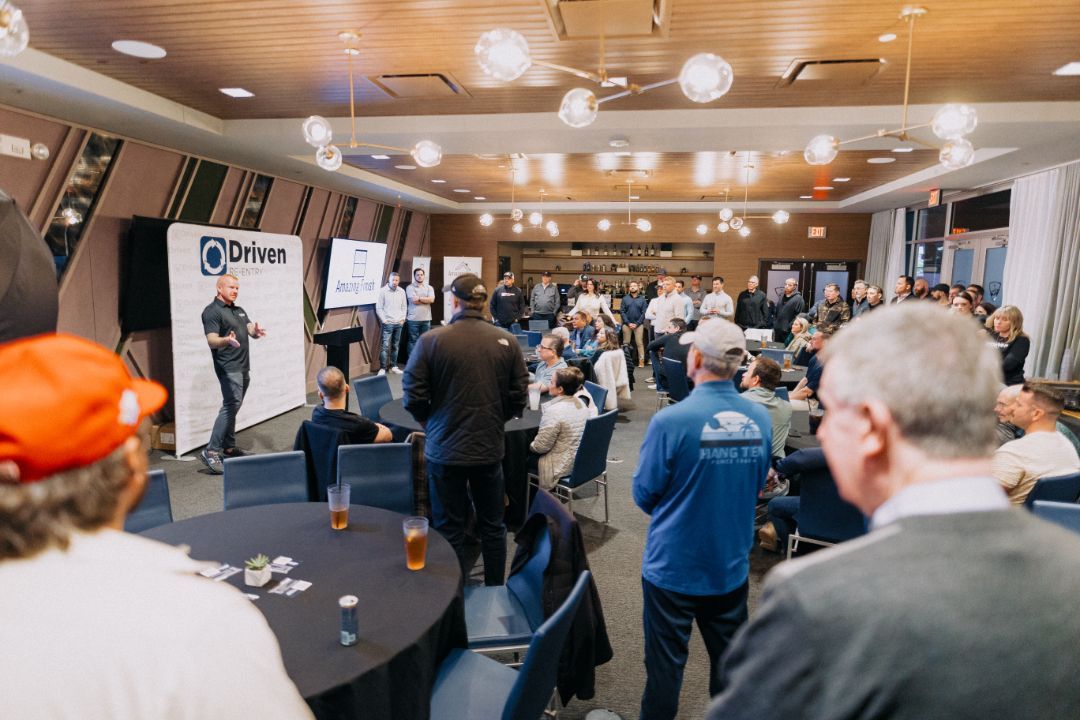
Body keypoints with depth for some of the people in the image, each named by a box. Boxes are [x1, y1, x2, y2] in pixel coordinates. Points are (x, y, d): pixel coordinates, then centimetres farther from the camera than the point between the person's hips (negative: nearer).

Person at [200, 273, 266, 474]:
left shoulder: (239, 310, 18)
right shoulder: (212, 311, -7)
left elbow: (252, 332, 12)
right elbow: (212, 340, -17)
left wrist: (257, 331, -13)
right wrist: (227, 340, -39)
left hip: (243, 366, 8)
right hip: (228, 367, -8)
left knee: (232, 407, 13)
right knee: (232, 405, -17)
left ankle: (229, 448, 21)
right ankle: (211, 451, -16)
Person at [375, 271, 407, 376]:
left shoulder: (402, 291, 8)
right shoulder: (383, 291, -5)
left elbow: (404, 307, 14)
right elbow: (378, 307, -4)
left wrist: (403, 318, 5)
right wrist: (384, 320, -9)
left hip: (399, 323, 4)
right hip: (388, 323, -4)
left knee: (395, 346, 9)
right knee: (385, 346, -8)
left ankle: (394, 366, 18)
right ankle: (382, 368, -5)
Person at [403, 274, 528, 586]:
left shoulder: (431, 341, -13)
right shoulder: (507, 341, -6)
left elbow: (413, 398, -9)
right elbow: (519, 397, -1)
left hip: (445, 449, -2)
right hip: (490, 447, 3)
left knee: (450, 530, 12)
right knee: (492, 526, 19)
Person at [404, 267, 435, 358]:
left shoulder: (429, 287, 10)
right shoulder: (410, 287, -1)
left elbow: (432, 300, -6)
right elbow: (414, 301, -13)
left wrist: (419, 298, -8)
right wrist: (426, 300, -3)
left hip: (426, 319, 3)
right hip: (413, 319, -3)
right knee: (413, 340, 1)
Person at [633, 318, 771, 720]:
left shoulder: (671, 421, -24)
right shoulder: (761, 420, -9)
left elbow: (644, 494, -13)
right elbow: (757, 486, 6)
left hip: (673, 566, -4)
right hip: (731, 565, 4)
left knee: (665, 663, 14)